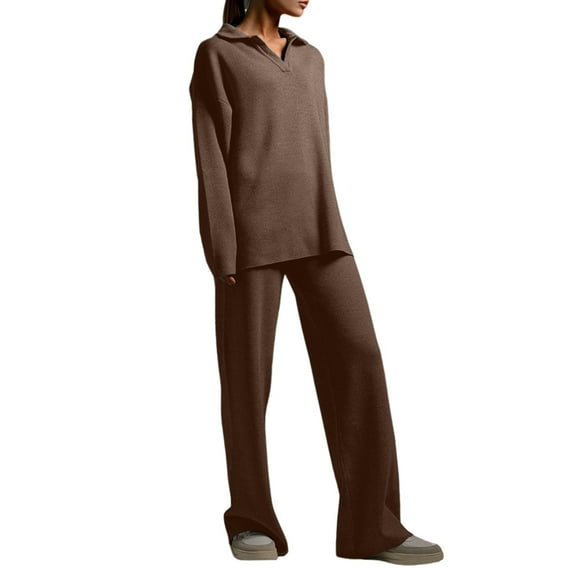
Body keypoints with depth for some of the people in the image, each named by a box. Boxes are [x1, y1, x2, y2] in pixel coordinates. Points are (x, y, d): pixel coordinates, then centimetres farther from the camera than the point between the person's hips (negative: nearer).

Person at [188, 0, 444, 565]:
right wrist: (223, 251, -12)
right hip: (249, 226, -4)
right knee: (249, 373, -1)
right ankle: (251, 520, 14)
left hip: (310, 228, 5)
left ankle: (373, 527, -6)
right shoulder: (213, 57, 5)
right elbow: (210, 155, -4)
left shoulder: (308, 60, 22)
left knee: (357, 358, -8)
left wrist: (325, 239, 15)